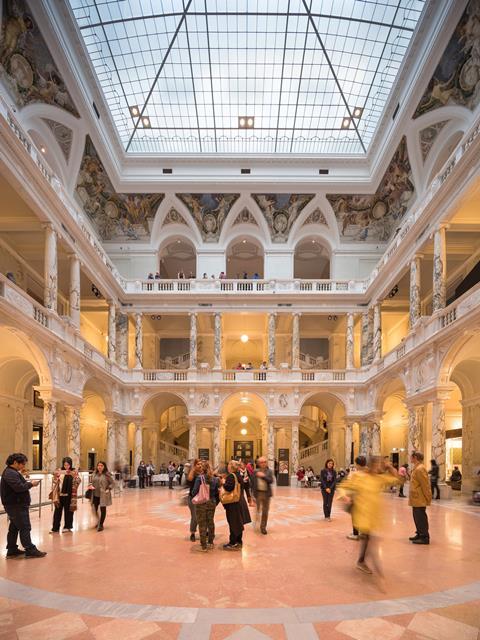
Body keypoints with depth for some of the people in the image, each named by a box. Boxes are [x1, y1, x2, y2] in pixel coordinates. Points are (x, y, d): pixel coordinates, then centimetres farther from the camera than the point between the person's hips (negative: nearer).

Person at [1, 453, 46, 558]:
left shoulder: (11, 472, 16)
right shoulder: (10, 473, -19)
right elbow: (19, 487, -28)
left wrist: (27, 482, 2)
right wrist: (31, 484, -15)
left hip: (15, 505, 11)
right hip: (16, 505, -11)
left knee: (14, 528, 15)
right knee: (25, 527, -7)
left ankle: (12, 550, 21)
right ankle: (30, 550, -4)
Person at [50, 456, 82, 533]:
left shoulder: (74, 472, 3)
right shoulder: (58, 471, 1)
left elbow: (78, 481, -7)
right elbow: (55, 482, -2)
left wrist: (72, 474, -19)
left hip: (69, 495, 0)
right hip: (60, 494, 0)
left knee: (68, 511, 7)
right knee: (58, 510, 6)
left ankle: (67, 527, 19)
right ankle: (55, 528, 14)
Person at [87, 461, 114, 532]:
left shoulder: (107, 475, -7)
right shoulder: (94, 474, 7)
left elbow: (112, 483, -2)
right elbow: (92, 482, 18)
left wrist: (108, 489, -15)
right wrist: (90, 485, -2)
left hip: (103, 495, -5)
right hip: (95, 495, 5)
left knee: (103, 509, 1)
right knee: (94, 509, 8)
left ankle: (101, 524, 14)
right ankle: (97, 522, 32)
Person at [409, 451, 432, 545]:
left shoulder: (420, 469, -19)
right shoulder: (416, 468, 14)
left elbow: (425, 485, -20)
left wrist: (428, 498, -17)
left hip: (420, 499, -11)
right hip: (416, 499, 11)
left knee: (421, 518, -4)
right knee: (417, 517, 17)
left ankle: (425, 538, 2)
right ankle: (420, 534, 28)